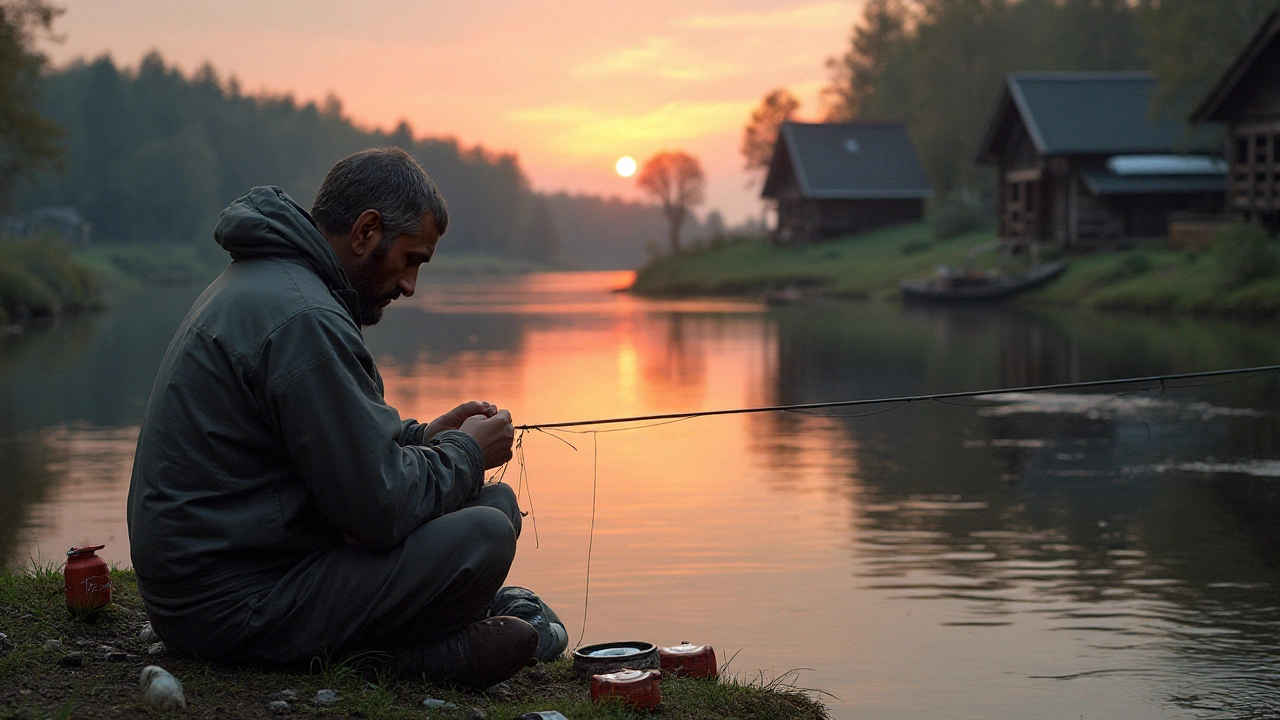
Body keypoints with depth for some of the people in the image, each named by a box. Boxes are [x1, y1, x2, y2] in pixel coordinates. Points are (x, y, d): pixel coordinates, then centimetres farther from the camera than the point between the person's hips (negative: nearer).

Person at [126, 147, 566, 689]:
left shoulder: (254, 281, 12)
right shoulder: (303, 320, -22)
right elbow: (380, 507, -21)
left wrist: (422, 437, 14)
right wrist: (466, 454, -4)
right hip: (238, 611, -11)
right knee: (485, 532, -20)